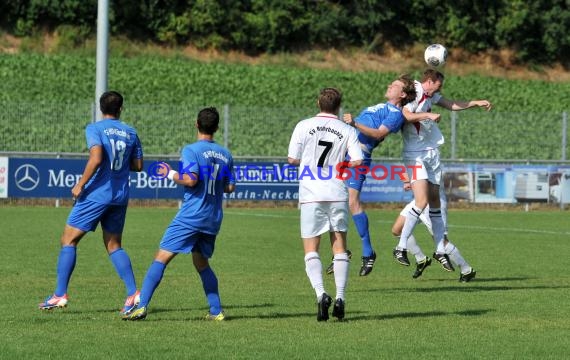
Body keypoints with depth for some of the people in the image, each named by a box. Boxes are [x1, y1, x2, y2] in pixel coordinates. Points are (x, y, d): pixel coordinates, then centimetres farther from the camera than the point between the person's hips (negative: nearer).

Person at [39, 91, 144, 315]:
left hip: (96, 194, -5)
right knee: (114, 246, 15)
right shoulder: (130, 133, 8)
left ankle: (60, 295, -1)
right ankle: (132, 293, 1)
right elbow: (137, 166, 11)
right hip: (120, 196, 5)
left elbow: (96, 159, -21)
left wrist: (80, 185, -13)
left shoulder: (94, 129, -7)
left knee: (68, 240, 3)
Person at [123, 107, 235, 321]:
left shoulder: (191, 150, -9)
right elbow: (230, 187, 13)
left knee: (161, 258, -6)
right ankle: (216, 311, 14)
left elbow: (191, 180, -21)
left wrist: (170, 174, -5)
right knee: (202, 263, 20)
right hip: (213, 219, 6)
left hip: (191, 216, -6)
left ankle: (142, 306, -13)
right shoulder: (226, 155, 10)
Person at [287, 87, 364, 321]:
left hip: (311, 196, -1)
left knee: (311, 250, 3)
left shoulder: (304, 126, 0)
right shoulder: (347, 131, 2)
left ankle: (321, 294, -16)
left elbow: (292, 159, -1)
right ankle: (340, 299, 2)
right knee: (340, 248, 10)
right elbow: (358, 161, -6)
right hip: (338, 194, 1)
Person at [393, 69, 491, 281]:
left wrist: (476, 103, 26)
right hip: (415, 155, -8)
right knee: (422, 202, -17)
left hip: (432, 152, 8)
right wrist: (428, 115, -36)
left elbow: (452, 105, 28)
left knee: (435, 201, 8)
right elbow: (406, 114, -32)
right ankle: (401, 248, -9)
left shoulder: (430, 96, 13)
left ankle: (440, 250, 14)